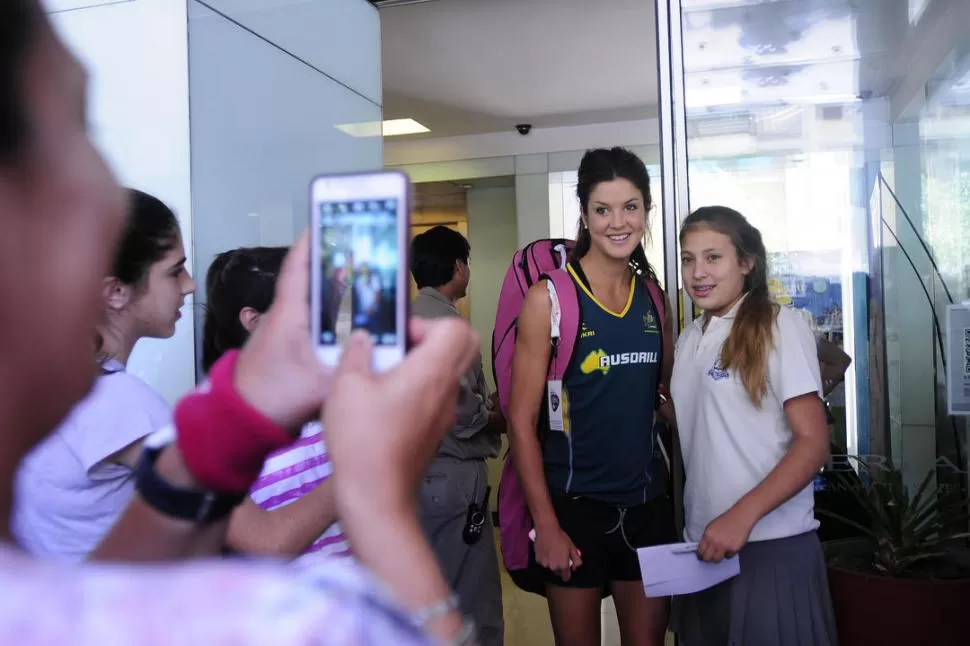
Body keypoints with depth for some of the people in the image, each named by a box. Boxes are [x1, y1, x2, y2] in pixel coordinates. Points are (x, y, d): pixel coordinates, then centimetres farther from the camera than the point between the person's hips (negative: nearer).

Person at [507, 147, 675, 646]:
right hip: (575, 505, -4)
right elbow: (522, 419, -11)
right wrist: (545, 522, -14)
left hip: (647, 502, 5)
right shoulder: (550, 297, -11)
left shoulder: (652, 296, 4)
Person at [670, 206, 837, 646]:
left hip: (771, 544, -6)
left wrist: (741, 516, -21)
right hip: (704, 542, 6)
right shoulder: (689, 340, 11)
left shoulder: (779, 326, -9)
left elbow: (813, 444, -14)